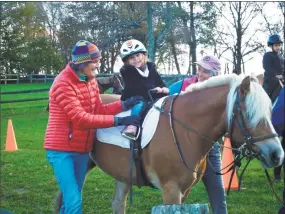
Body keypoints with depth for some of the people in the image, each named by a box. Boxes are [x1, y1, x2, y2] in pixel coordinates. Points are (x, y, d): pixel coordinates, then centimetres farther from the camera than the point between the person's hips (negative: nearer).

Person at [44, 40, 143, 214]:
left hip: (82, 149, 8)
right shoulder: (63, 84, -20)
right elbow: (81, 118, -25)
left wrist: (124, 104, -11)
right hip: (62, 150, -8)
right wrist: (119, 121, -28)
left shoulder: (91, 81, 5)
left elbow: (99, 110, 6)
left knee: (72, 199, 15)